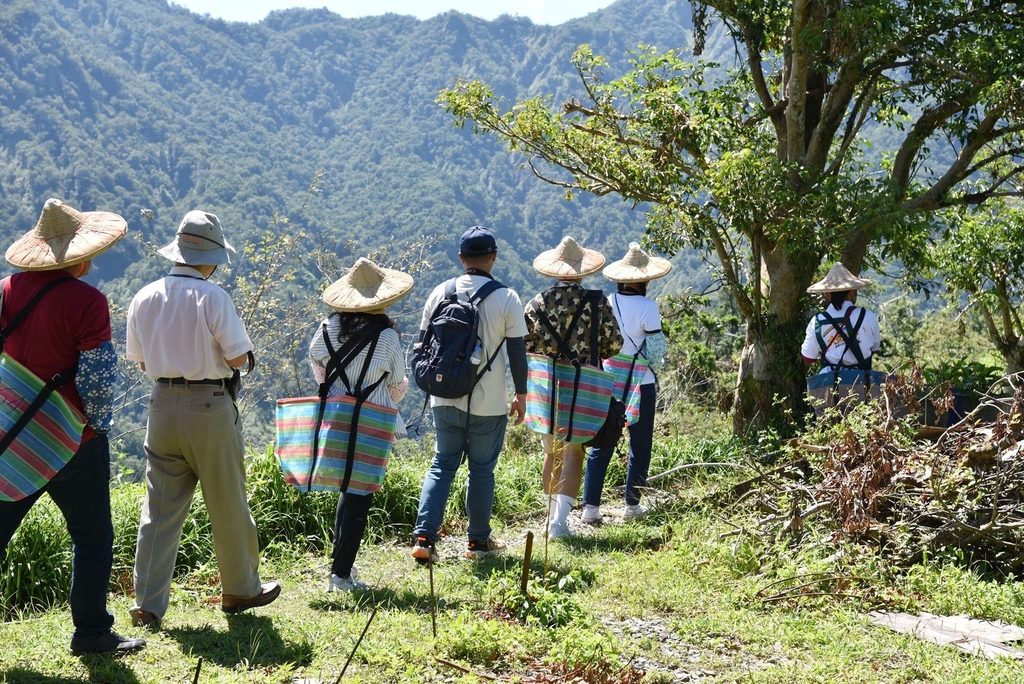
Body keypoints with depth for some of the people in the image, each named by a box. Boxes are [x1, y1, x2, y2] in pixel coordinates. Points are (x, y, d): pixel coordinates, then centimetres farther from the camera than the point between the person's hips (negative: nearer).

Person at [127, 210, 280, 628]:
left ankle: (148, 605, 6)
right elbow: (239, 358, -12)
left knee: (159, 508, 8)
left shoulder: (144, 298, 3)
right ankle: (241, 589, 24)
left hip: (162, 404, 5)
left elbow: (140, 359, 12)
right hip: (209, 405, -5)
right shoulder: (212, 297, -13)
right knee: (228, 505, 10)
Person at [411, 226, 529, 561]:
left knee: (441, 465, 12)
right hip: (488, 404, -3)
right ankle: (478, 541, 20)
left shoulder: (440, 293, 0)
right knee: (482, 470, 10)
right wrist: (521, 395, 5)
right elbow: (517, 352, -7)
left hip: (445, 399, 3)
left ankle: (424, 537, 2)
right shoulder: (506, 299, -9)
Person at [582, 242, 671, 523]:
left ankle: (590, 506, 6)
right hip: (640, 384, -4)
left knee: (601, 445, 8)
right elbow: (654, 352, -11)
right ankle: (632, 504, 17)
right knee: (639, 445, 11)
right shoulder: (647, 307, -13)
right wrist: (654, 362, 9)